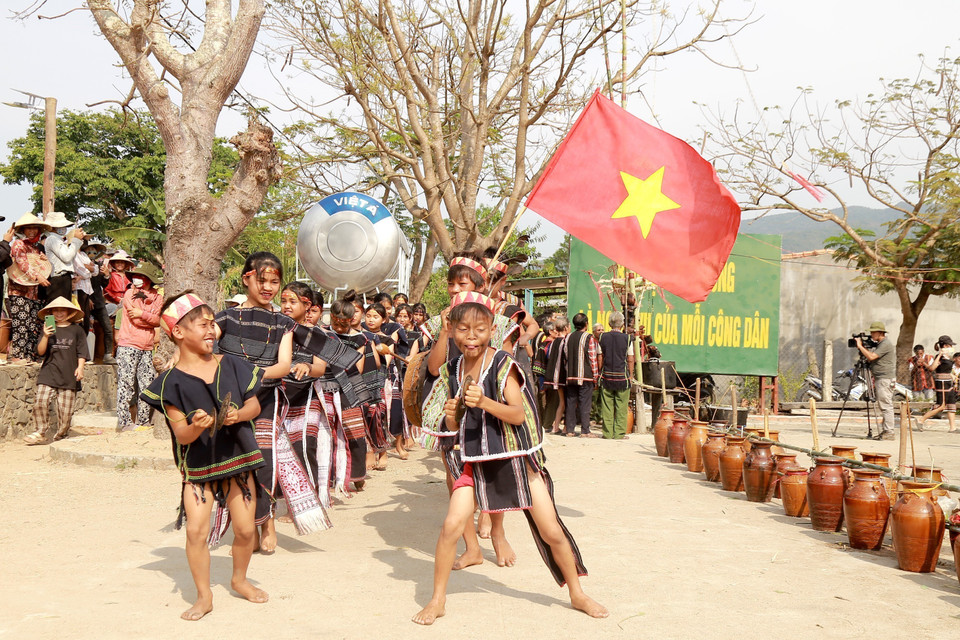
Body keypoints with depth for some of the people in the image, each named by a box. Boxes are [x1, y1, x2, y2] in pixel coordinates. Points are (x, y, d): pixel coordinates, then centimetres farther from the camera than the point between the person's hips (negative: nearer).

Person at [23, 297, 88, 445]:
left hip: (69, 376, -1)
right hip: (48, 374, 1)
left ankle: (61, 436, 17)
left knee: (66, 409, -1)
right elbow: (40, 351, 3)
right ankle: (40, 432, 1)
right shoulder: (49, 329, 11)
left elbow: (81, 353, 7)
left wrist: (80, 367, -6)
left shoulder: (76, 330, 7)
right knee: (40, 402, -14)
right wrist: (45, 336, -11)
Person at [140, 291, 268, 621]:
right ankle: (204, 595, 9)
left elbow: (254, 405, 4)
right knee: (196, 529, -11)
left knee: (245, 528, 7)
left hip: (238, 457, 2)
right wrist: (196, 426, -33)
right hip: (197, 466, -2)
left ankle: (239, 579, 34)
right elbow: (181, 435, -11)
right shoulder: (172, 382, -9)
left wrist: (239, 414, -18)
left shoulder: (230, 365, 0)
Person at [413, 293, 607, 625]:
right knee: (452, 525, -12)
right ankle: (437, 600, 7)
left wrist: (484, 401, -35)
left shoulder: (503, 364, -12)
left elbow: (518, 414, -20)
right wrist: (451, 415, -13)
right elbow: (453, 427, 10)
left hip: (515, 458, -3)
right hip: (475, 460, 3)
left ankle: (577, 594, 25)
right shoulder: (452, 370, 2)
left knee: (552, 531, 3)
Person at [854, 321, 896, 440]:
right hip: (880, 379, 11)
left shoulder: (886, 344, -13)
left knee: (886, 406, -10)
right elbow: (871, 360, 21)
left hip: (885, 379, -11)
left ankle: (889, 432, -10)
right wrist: (862, 348, 10)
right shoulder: (880, 344, 19)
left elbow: (871, 357, -21)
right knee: (884, 407, 11)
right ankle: (885, 431, 13)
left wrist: (860, 346, -12)